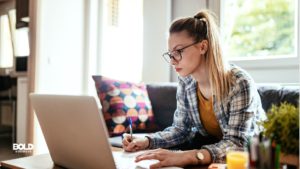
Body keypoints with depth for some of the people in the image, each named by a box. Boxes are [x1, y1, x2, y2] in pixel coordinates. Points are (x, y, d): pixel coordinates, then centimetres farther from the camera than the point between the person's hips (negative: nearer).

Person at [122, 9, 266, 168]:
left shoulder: (240, 83, -26)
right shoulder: (185, 81, -9)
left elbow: (236, 144, -34)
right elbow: (180, 129, -1)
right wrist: (146, 141, -19)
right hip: (209, 145, 5)